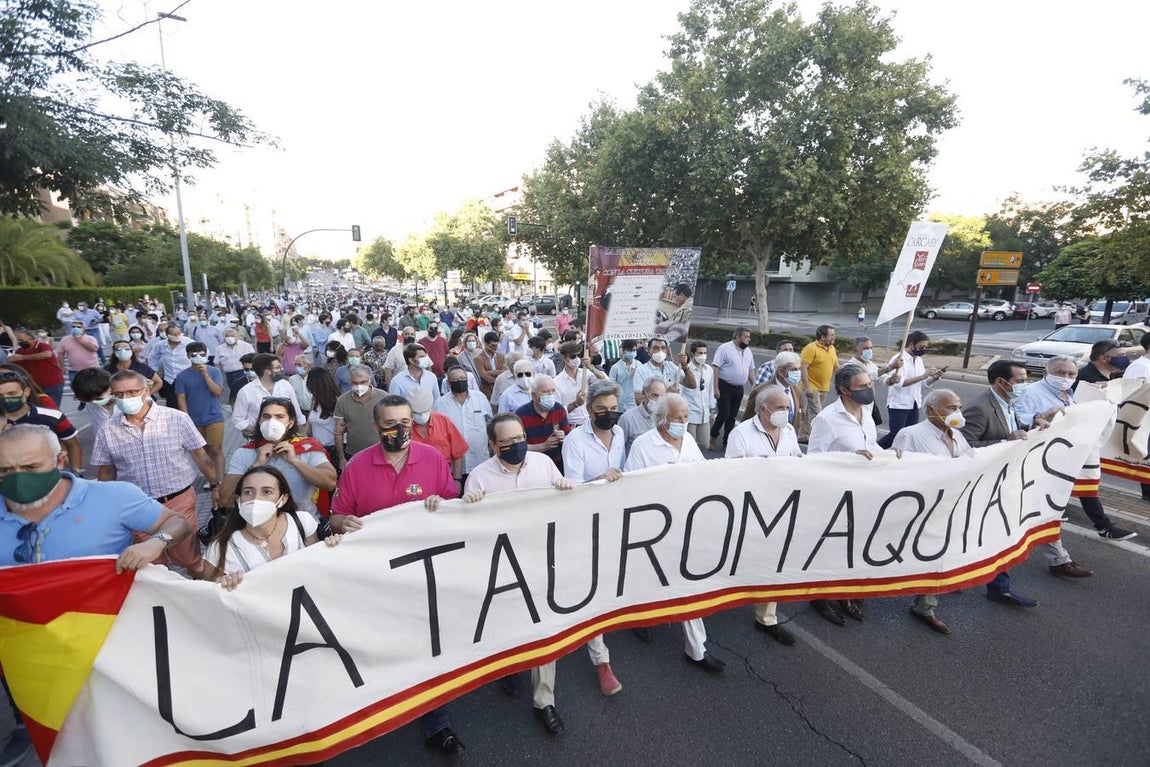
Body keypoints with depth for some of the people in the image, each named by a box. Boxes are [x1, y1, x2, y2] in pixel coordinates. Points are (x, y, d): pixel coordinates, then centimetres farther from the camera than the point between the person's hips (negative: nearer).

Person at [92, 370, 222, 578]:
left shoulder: (177, 419, -10)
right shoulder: (107, 431, -3)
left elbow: (200, 455, -3)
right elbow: (106, 471, 8)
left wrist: (215, 486, -2)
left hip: (179, 500, -2)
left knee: (188, 555, 10)